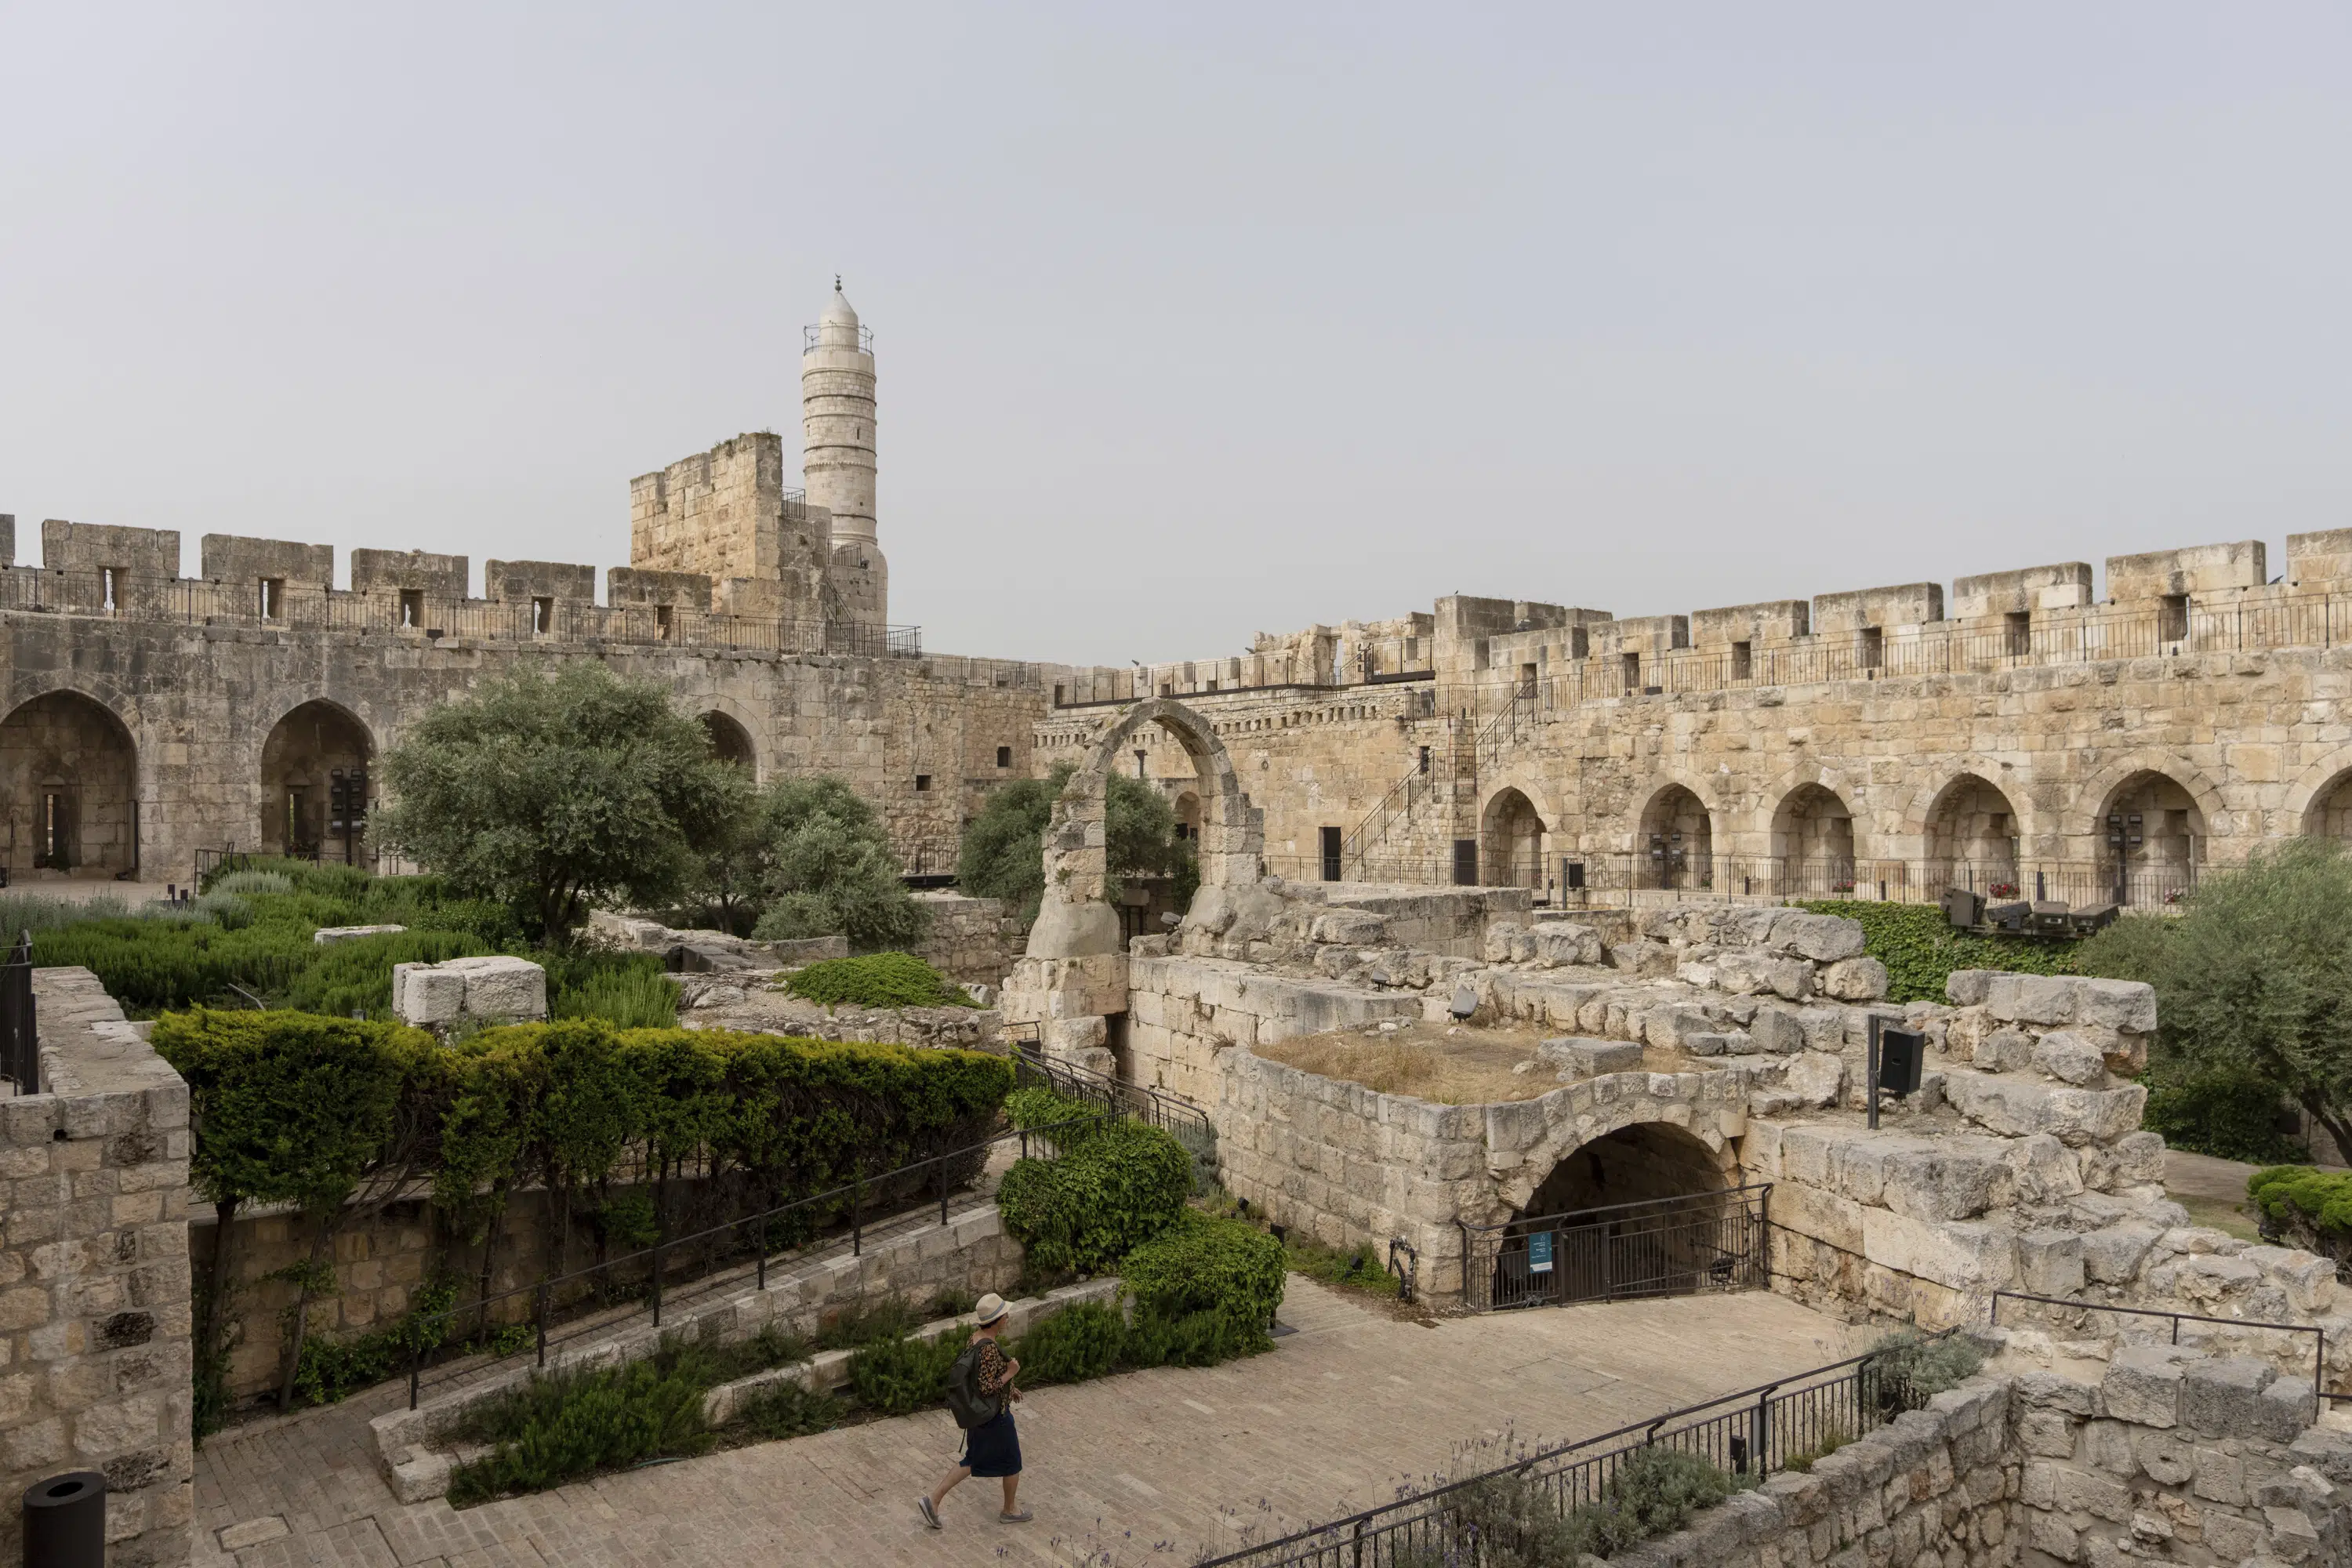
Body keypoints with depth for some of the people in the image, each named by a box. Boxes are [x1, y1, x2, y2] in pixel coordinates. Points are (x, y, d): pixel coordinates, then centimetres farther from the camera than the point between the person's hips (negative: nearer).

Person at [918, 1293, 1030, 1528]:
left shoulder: (977, 1337, 0)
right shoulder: (989, 1347, -30)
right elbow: (986, 1388, -29)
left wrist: (1007, 1387, 19)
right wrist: (1010, 1374, -18)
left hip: (979, 1412, 9)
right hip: (993, 1415, -9)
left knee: (973, 1461, 21)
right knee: (1012, 1461, 15)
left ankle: (933, 1501, 16)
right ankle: (1010, 1510, 34)